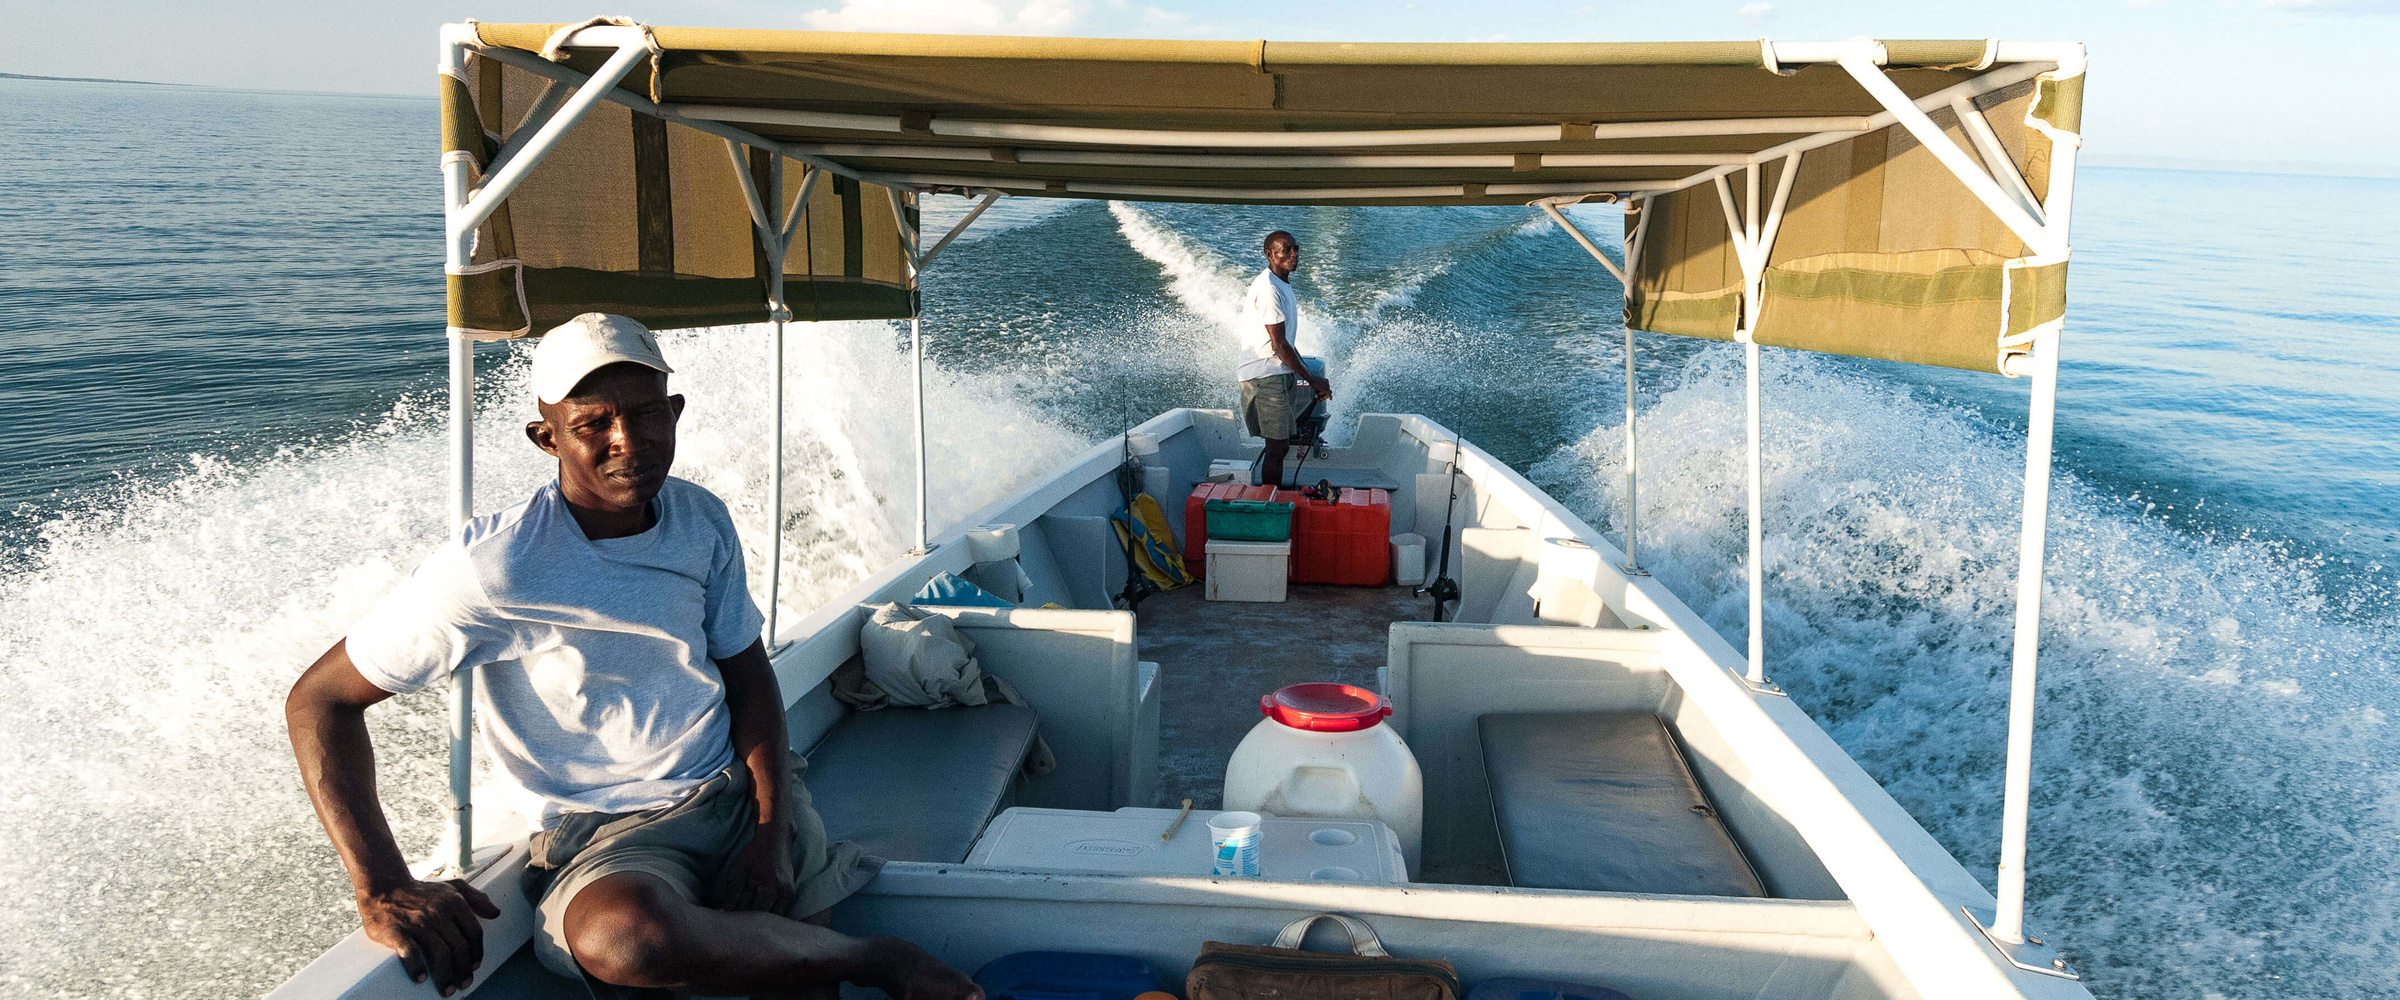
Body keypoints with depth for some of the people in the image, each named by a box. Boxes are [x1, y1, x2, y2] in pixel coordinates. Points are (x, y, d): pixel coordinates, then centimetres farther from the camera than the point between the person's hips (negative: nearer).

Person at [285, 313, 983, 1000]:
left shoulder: (701, 519, 0)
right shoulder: (494, 568, -16)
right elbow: (319, 699, -11)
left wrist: (773, 829, -6)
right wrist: (382, 891, -21)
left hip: (740, 790, 4)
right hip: (609, 836, -4)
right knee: (622, 935, -37)